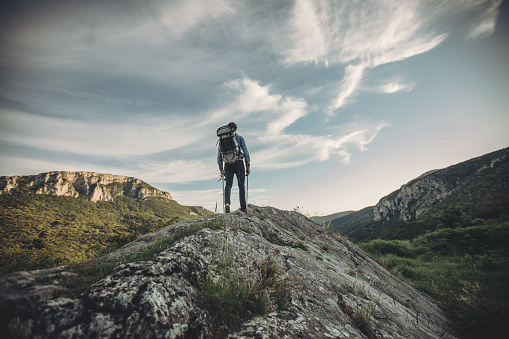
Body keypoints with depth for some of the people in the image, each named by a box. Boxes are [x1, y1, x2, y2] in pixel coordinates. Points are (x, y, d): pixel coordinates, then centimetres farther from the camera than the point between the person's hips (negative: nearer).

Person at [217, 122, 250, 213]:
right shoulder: (240, 138, 9)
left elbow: (219, 155, 10)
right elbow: (246, 152, 1)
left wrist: (221, 169, 11)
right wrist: (248, 166, 1)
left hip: (228, 164, 2)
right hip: (239, 163, -1)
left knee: (228, 184, 2)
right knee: (241, 185, 4)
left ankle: (227, 203, -23)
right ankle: (243, 207, 2)